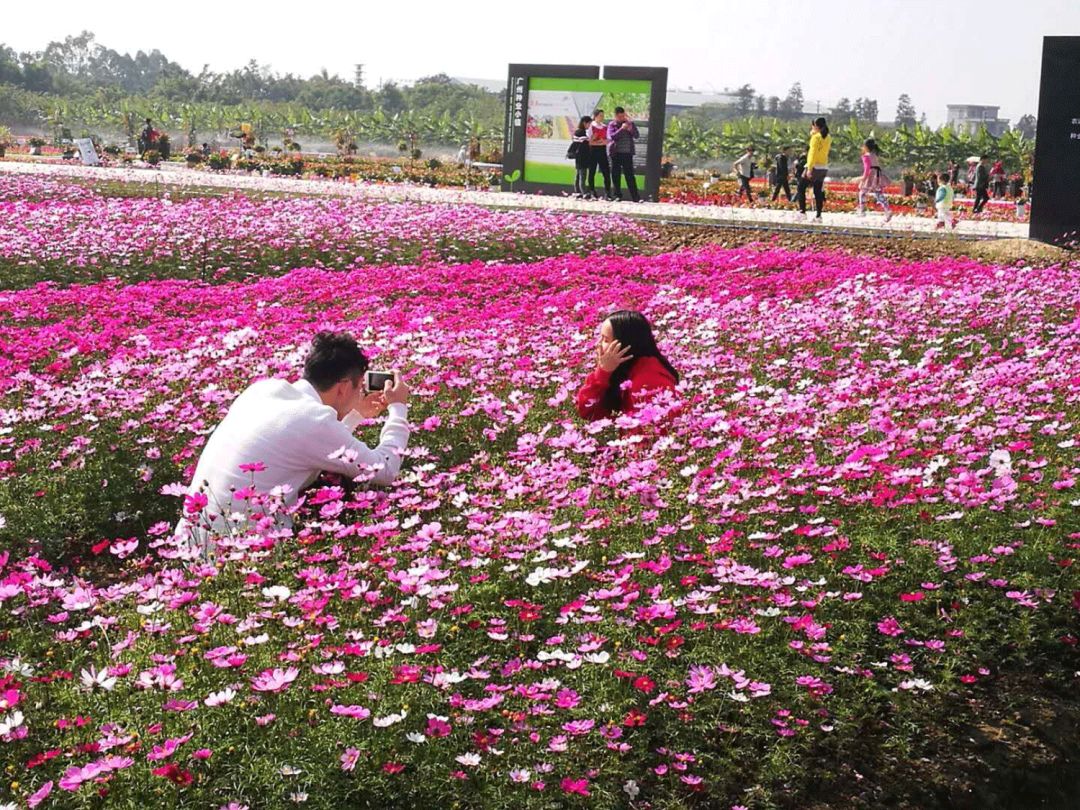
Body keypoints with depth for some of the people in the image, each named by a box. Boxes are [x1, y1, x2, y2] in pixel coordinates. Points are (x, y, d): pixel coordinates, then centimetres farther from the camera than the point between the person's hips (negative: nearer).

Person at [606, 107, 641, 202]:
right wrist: (621, 129, -16)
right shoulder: (612, 125, 5)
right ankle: (617, 195, 12)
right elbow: (612, 136, -10)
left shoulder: (630, 123, 10)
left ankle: (635, 197, -5)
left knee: (630, 175, -3)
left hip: (628, 153, 0)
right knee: (616, 175, 3)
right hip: (616, 153, 0)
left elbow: (636, 135, 2)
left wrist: (631, 129, -15)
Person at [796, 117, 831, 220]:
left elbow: (813, 153, -18)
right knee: (818, 192, 9)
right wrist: (814, 133, 17)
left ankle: (802, 211, -3)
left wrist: (809, 168, -21)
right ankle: (818, 216, 6)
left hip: (814, 167, -7)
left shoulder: (816, 137, -12)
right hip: (824, 168, 7)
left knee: (801, 188, 4)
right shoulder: (828, 138, 9)